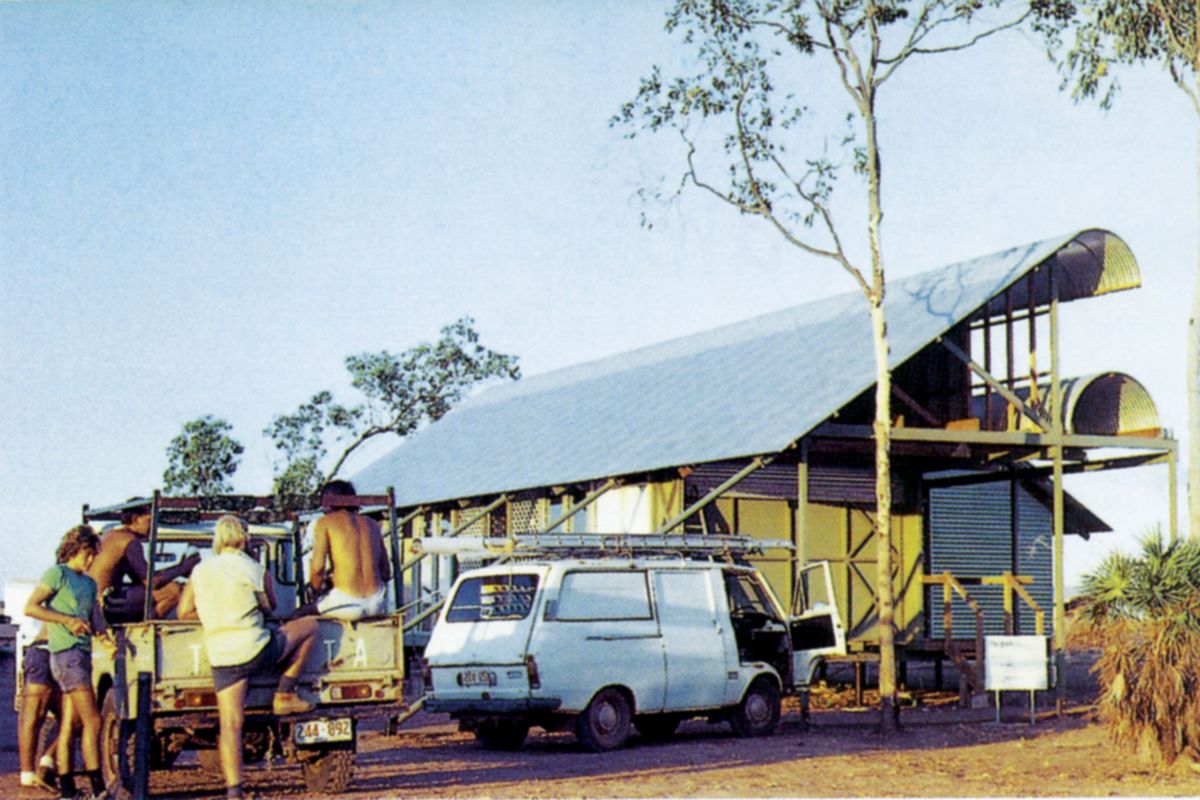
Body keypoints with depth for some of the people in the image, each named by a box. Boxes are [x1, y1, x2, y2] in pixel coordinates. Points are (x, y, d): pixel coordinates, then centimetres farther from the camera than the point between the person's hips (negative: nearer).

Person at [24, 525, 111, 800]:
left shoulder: (89, 584, 19)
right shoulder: (57, 574, -4)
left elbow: (96, 620, 12)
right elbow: (30, 607, -10)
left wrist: (104, 636, -10)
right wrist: (68, 620, -17)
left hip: (82, 655, 8)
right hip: (66, 654, -8)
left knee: (69, 725, 8)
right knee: (92, 720, -12)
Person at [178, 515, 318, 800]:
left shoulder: (200, 571, 9)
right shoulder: (253, 569, -3)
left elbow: (184, 611, 12)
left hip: (220, 656, 4)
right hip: (256, 648, -4)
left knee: (230, 724, 5)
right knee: (309, 626, 16)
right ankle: (284, 696, 15)